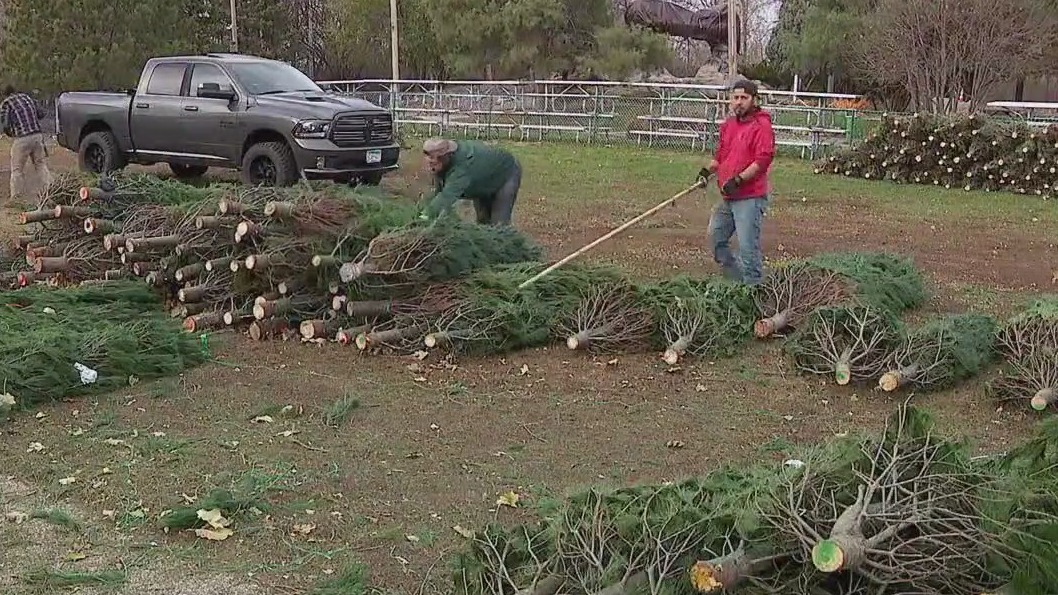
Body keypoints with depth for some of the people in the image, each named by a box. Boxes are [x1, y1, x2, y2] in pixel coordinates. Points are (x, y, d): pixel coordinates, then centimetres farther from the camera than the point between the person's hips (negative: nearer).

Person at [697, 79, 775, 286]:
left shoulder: (762, 126, -10)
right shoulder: (728, 125, 15)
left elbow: (762, 160, -18)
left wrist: (738, 180, -25)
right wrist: (708, 170, 6)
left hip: (750, 198, -9)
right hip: (728, 199, 9)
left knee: (748, 247, -10)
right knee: (716, 239, 16)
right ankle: (739, 279, 26)